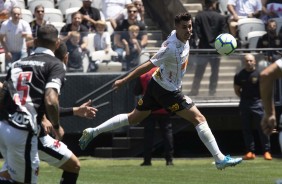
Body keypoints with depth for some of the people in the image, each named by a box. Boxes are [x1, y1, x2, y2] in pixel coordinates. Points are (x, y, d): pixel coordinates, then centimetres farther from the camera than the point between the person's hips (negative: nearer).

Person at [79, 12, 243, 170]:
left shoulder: (180, 36, -2)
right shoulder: (171, 48, -29)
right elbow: (148, 66, -24)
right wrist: (124, 81, -19)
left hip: (156, 85, 10)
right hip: (167, 91, -10)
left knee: (133, 118, 19)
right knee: (199, 118, -8)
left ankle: (92, 132, 21)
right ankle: (220, 159, -7)